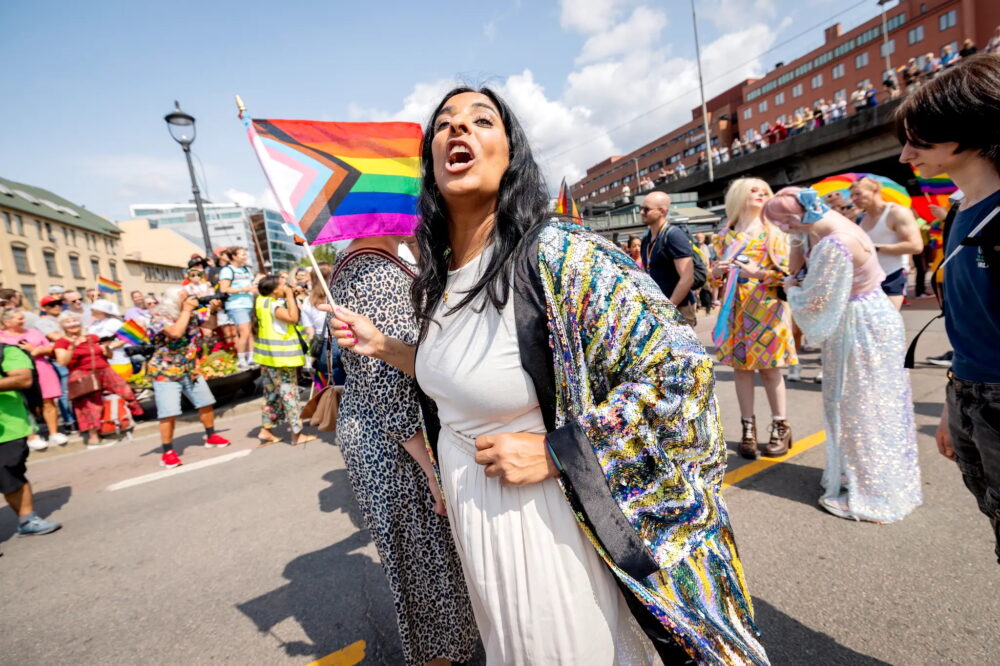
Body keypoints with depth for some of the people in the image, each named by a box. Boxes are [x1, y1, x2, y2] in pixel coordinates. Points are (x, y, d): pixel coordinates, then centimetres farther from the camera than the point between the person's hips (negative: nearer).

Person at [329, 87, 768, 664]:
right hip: (473, 512, 7)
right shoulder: (438, 276, 0)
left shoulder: (556, 254, -22)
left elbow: (682, 367, -22)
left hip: (541, 521, -6)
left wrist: (554, 452, -22)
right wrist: (380, 345, 6)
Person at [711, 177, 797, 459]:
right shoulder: (725, 235, 9)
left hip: (766, 308, -2)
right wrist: (718, 272, -10)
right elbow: (717, 276, 12)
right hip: (735, 309, 2)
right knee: (740, 366, 3)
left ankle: (780, 426, 15)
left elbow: (786, 273, -2)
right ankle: (748, 427, 13)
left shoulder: (772, 233, 3)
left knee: (769, 368, 0)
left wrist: (759, 273, -18)